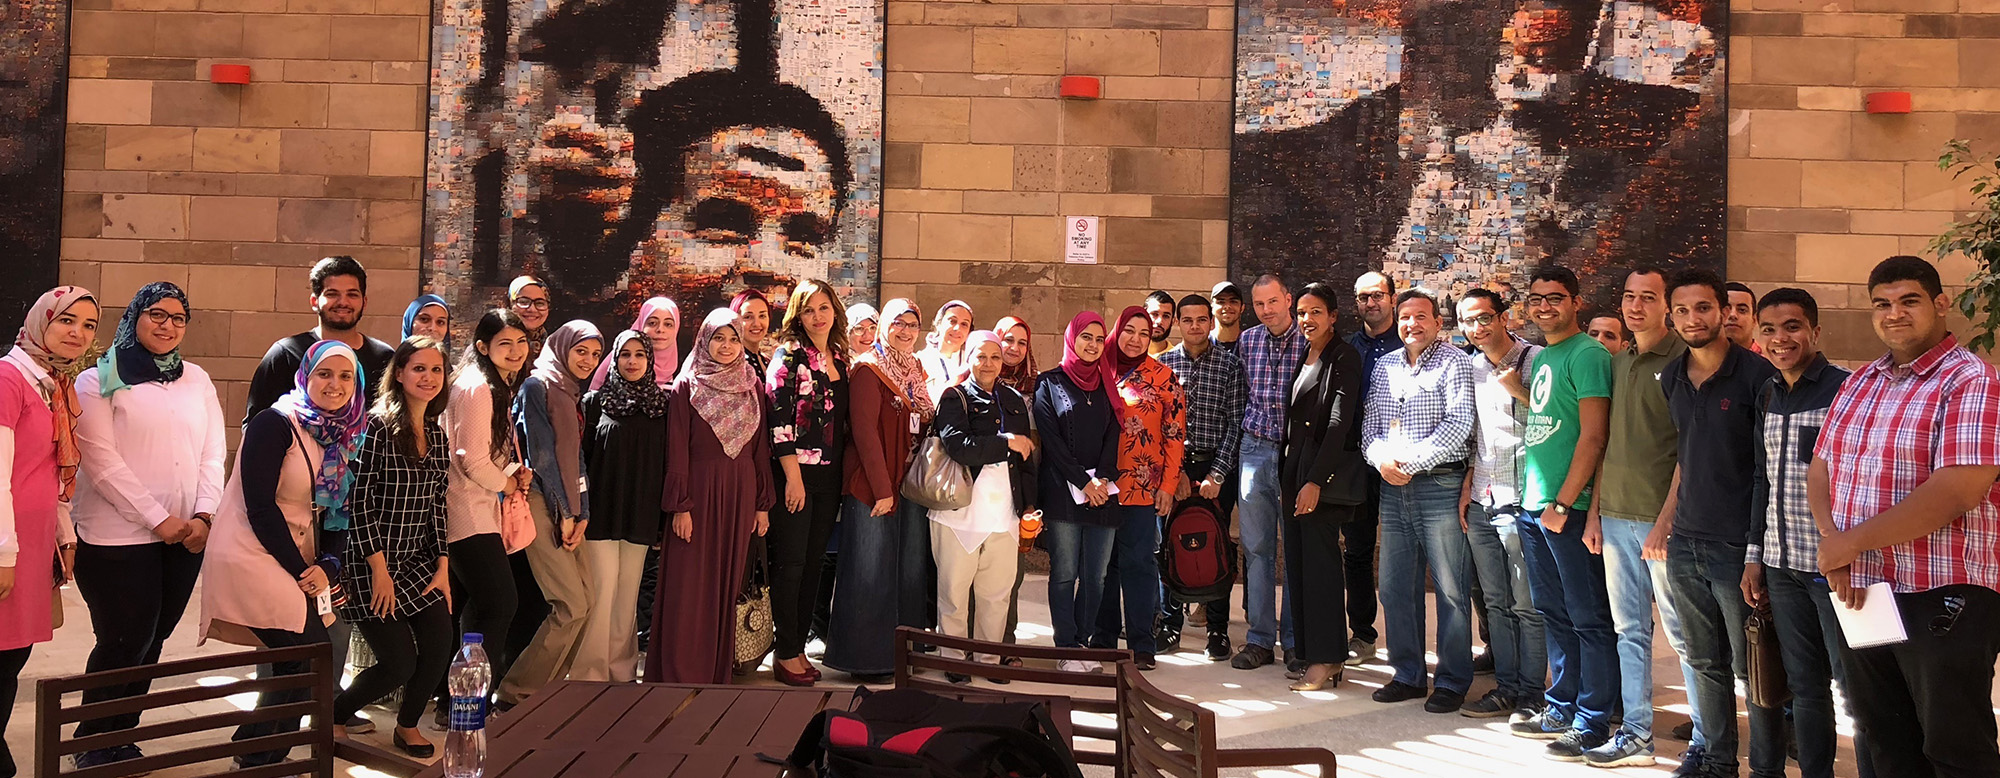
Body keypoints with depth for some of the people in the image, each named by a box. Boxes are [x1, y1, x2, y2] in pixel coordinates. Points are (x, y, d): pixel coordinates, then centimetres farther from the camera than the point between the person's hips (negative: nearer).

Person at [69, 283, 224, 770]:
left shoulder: (198, 381, 12)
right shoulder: (100, 381, -2)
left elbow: (213, 454, 8)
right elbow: (101, 462, -10)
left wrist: (204, 515, -6)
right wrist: (159, 518, -14)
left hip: (185, 536, 4)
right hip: (117, 537, -4)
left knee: (151, 640, 8)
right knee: (124, 641, -1)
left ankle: (122, 736, 22)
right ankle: (94, 747, 15)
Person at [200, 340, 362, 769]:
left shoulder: (344, 437, 9)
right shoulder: (275, 424, -13)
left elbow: (340, 513, 9)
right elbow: (259, 505, -18)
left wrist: (328, 566, -8)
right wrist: (300, 571, -16)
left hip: (298, 564, 8)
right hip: (251, 558, -8)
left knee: (299, 665, 9)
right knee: (312, 654, -13)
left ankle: (260, 754, 26)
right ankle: (257, 756, 3)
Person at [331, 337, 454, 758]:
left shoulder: (436, 433, 9)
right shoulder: (378, 425, -13)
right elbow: (361, 501, -15)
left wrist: (443, 567, 6)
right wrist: (380, 570, -15)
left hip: (420, 560, 6)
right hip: (373, 561, -6)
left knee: (441, 645, -5)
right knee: (400, 663, -6)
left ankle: (408, 725, 21)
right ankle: (331, 715, 21)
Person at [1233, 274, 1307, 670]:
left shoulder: (1308, 342, -4)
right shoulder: (1246, 341, 6)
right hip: (1255, 449, 3)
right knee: (1256, 547, 6)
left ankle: (1296, 641, 11)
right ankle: (1260, 638, 14)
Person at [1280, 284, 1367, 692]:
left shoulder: (1344, 358, -8)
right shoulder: (1303, 358, 17)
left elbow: (1339, 424, -15)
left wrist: (1315, 480, -20)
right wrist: (1291, 476, 11)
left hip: (1326, 474, -8)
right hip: (1296, 471, 8)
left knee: (1319, 561, -6)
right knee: (1298, 562, 7)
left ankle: (1326, 658, 0)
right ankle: (1310, 651, 13)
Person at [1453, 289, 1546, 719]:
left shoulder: (1535, 360, -6)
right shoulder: (1473, 366, 14)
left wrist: (1517, 389, -20)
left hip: (1519, 501, -6)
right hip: (1481, 503, 7)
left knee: (1526, 606, -2)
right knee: (1496, 603, 12)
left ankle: (1532, 693, 7)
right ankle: (1506, 687, 20)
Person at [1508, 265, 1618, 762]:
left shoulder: (1588, 354, -10)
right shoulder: (1540, 357, 16)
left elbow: (1592, 436, -15)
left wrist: (1563, 503, -17)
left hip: (1569, 507, -9)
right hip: (1533, 506, 9)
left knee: (1589, 619, -1)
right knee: (1554, 615, 16)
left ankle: (1593, 723, 5)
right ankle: (1561, 709, 26)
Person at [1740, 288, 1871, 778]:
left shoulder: (1845, 391, -9)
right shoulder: (1767, 396, 12)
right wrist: (1754, 554, 15)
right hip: (1782, 567, 6)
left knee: (1856, 689, 1)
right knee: (1803, 685, 14)